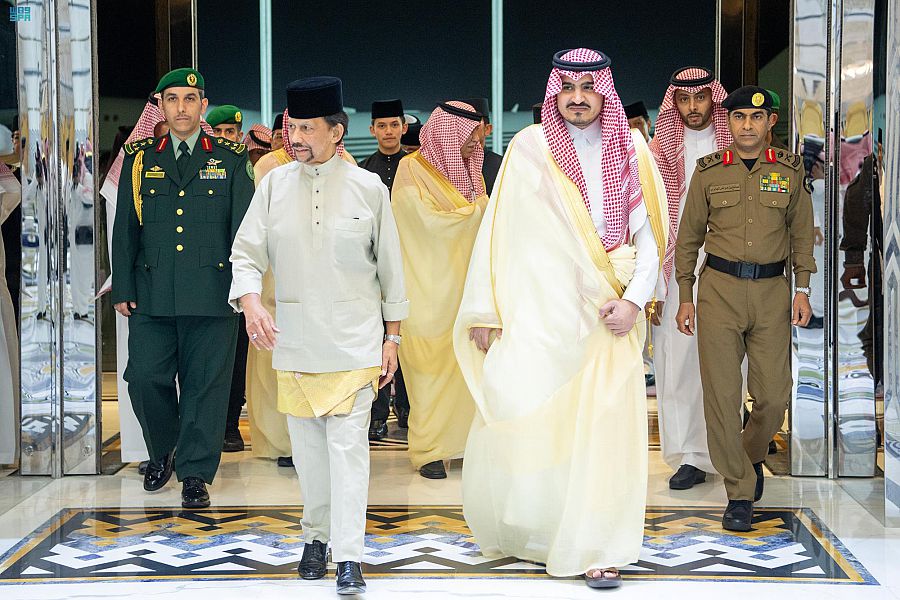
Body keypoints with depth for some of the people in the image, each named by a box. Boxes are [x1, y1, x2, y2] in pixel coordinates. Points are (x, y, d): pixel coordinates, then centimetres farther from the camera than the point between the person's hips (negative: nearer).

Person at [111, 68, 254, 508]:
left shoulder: (230, 160, 7)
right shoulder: (140, 160, 11)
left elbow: (243, 228, 4)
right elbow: (124, 230, 11)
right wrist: (123, 290, 5)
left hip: (211, 294, -2)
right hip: (151, 295, 2)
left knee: (205, 384, 0)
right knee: (145, 378, 0)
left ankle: (195, 473, 9)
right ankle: (162, 454, 24)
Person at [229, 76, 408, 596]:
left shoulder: (369, 188, -2)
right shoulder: (275, 185, 2)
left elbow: (391, 266, 5)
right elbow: (247, 254, 3)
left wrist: (392, 336, 7)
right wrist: (251, 301, -17)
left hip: (354, 338, -2)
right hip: (294, 338, 3)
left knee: (349, 444, -9)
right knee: (309, 446, 9)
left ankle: (349, 557, -10)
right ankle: (316, 537, 25)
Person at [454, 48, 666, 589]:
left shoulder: (632, 152, 8)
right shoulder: (530, 148, 4)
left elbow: (650, 236, 7)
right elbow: (499, 229, 3)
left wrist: (633, 300, -8)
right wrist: (484, 311, -1)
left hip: (604, 316, 1)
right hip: (535, 313, -1)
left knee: (602, 424, -4)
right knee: (522, 420, -5)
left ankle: (597, 548, 3)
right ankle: (518, 530, 18)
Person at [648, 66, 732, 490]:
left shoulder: (736, 148, 5)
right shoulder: (660, 150, 7)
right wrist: (653, 287, -3)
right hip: (676, 275, 1)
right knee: (678, 364, -1)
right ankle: (691, 455, 7)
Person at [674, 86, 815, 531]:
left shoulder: (789, 170, 7)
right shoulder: (708, 171, 5)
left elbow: (801, 232, 12)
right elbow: (689, 236, 9)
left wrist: (802, 289, 4)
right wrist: (685, 297, 6)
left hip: (772, 291, 1)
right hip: (719, 288, -1)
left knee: (774, 394, -1)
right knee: (722, 394, -4)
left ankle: (752, 456, 31)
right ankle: (739, 492, 6)